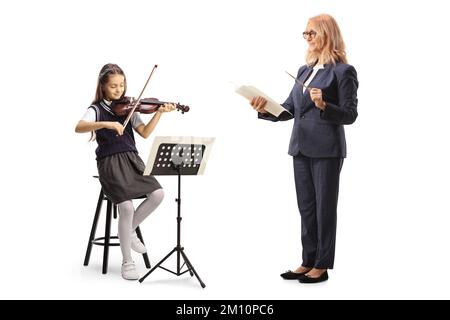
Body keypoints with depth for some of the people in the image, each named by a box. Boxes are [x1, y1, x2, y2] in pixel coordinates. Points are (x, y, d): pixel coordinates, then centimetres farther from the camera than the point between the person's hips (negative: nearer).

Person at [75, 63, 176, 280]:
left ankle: (129, 230, 9)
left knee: (157, 194, -17)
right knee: (126, 207, -22)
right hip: (110, 163, -5)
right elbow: (79, 128, -21)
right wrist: (106, 124, -35)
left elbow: (145, 133, 4)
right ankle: (127, 262, -5)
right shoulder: (96, 109, -1)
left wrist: (159, 113, -8)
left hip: (132, 159, 5)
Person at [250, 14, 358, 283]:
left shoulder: (343, 71, -8)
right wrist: (265, 109, -6)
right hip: (301, 148, 7)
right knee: (306, 207, 12)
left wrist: (324, 105, -26)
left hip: (326, 150, -7)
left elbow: (350, 115, -11)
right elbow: (288, 109, 11)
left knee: (324, 208, 3)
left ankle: (322, 266, 13)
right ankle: (308, 262, 22)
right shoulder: (304, 70, 13)